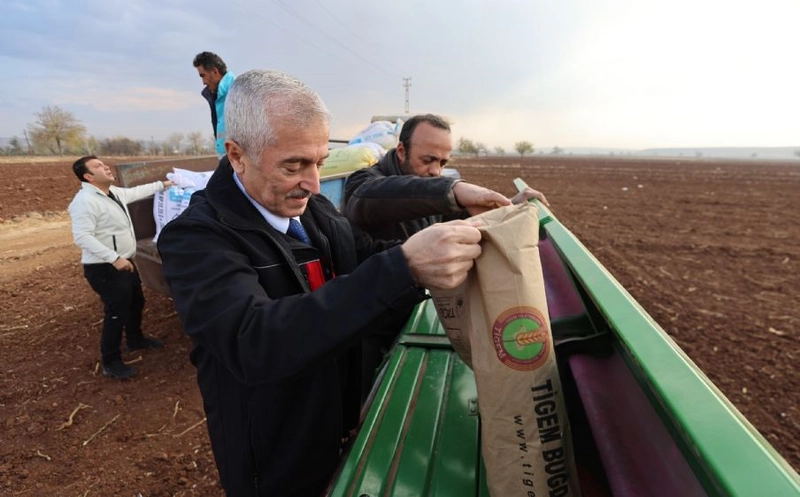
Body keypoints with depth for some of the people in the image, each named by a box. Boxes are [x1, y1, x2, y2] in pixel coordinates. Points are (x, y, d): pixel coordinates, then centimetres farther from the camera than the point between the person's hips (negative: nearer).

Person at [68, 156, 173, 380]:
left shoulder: (113, 192, 8)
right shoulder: (85, 201, -21)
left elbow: (136, 192, 28)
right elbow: (82, 237, -28)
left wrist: (162, 185, 31)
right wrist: (114, 258, -31)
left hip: (125, 263, 10)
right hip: (104, 269, -10)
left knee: (136, 303, 23)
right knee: (116, 312, -2)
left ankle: (135, 340, 46)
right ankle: (111, 363, 14)